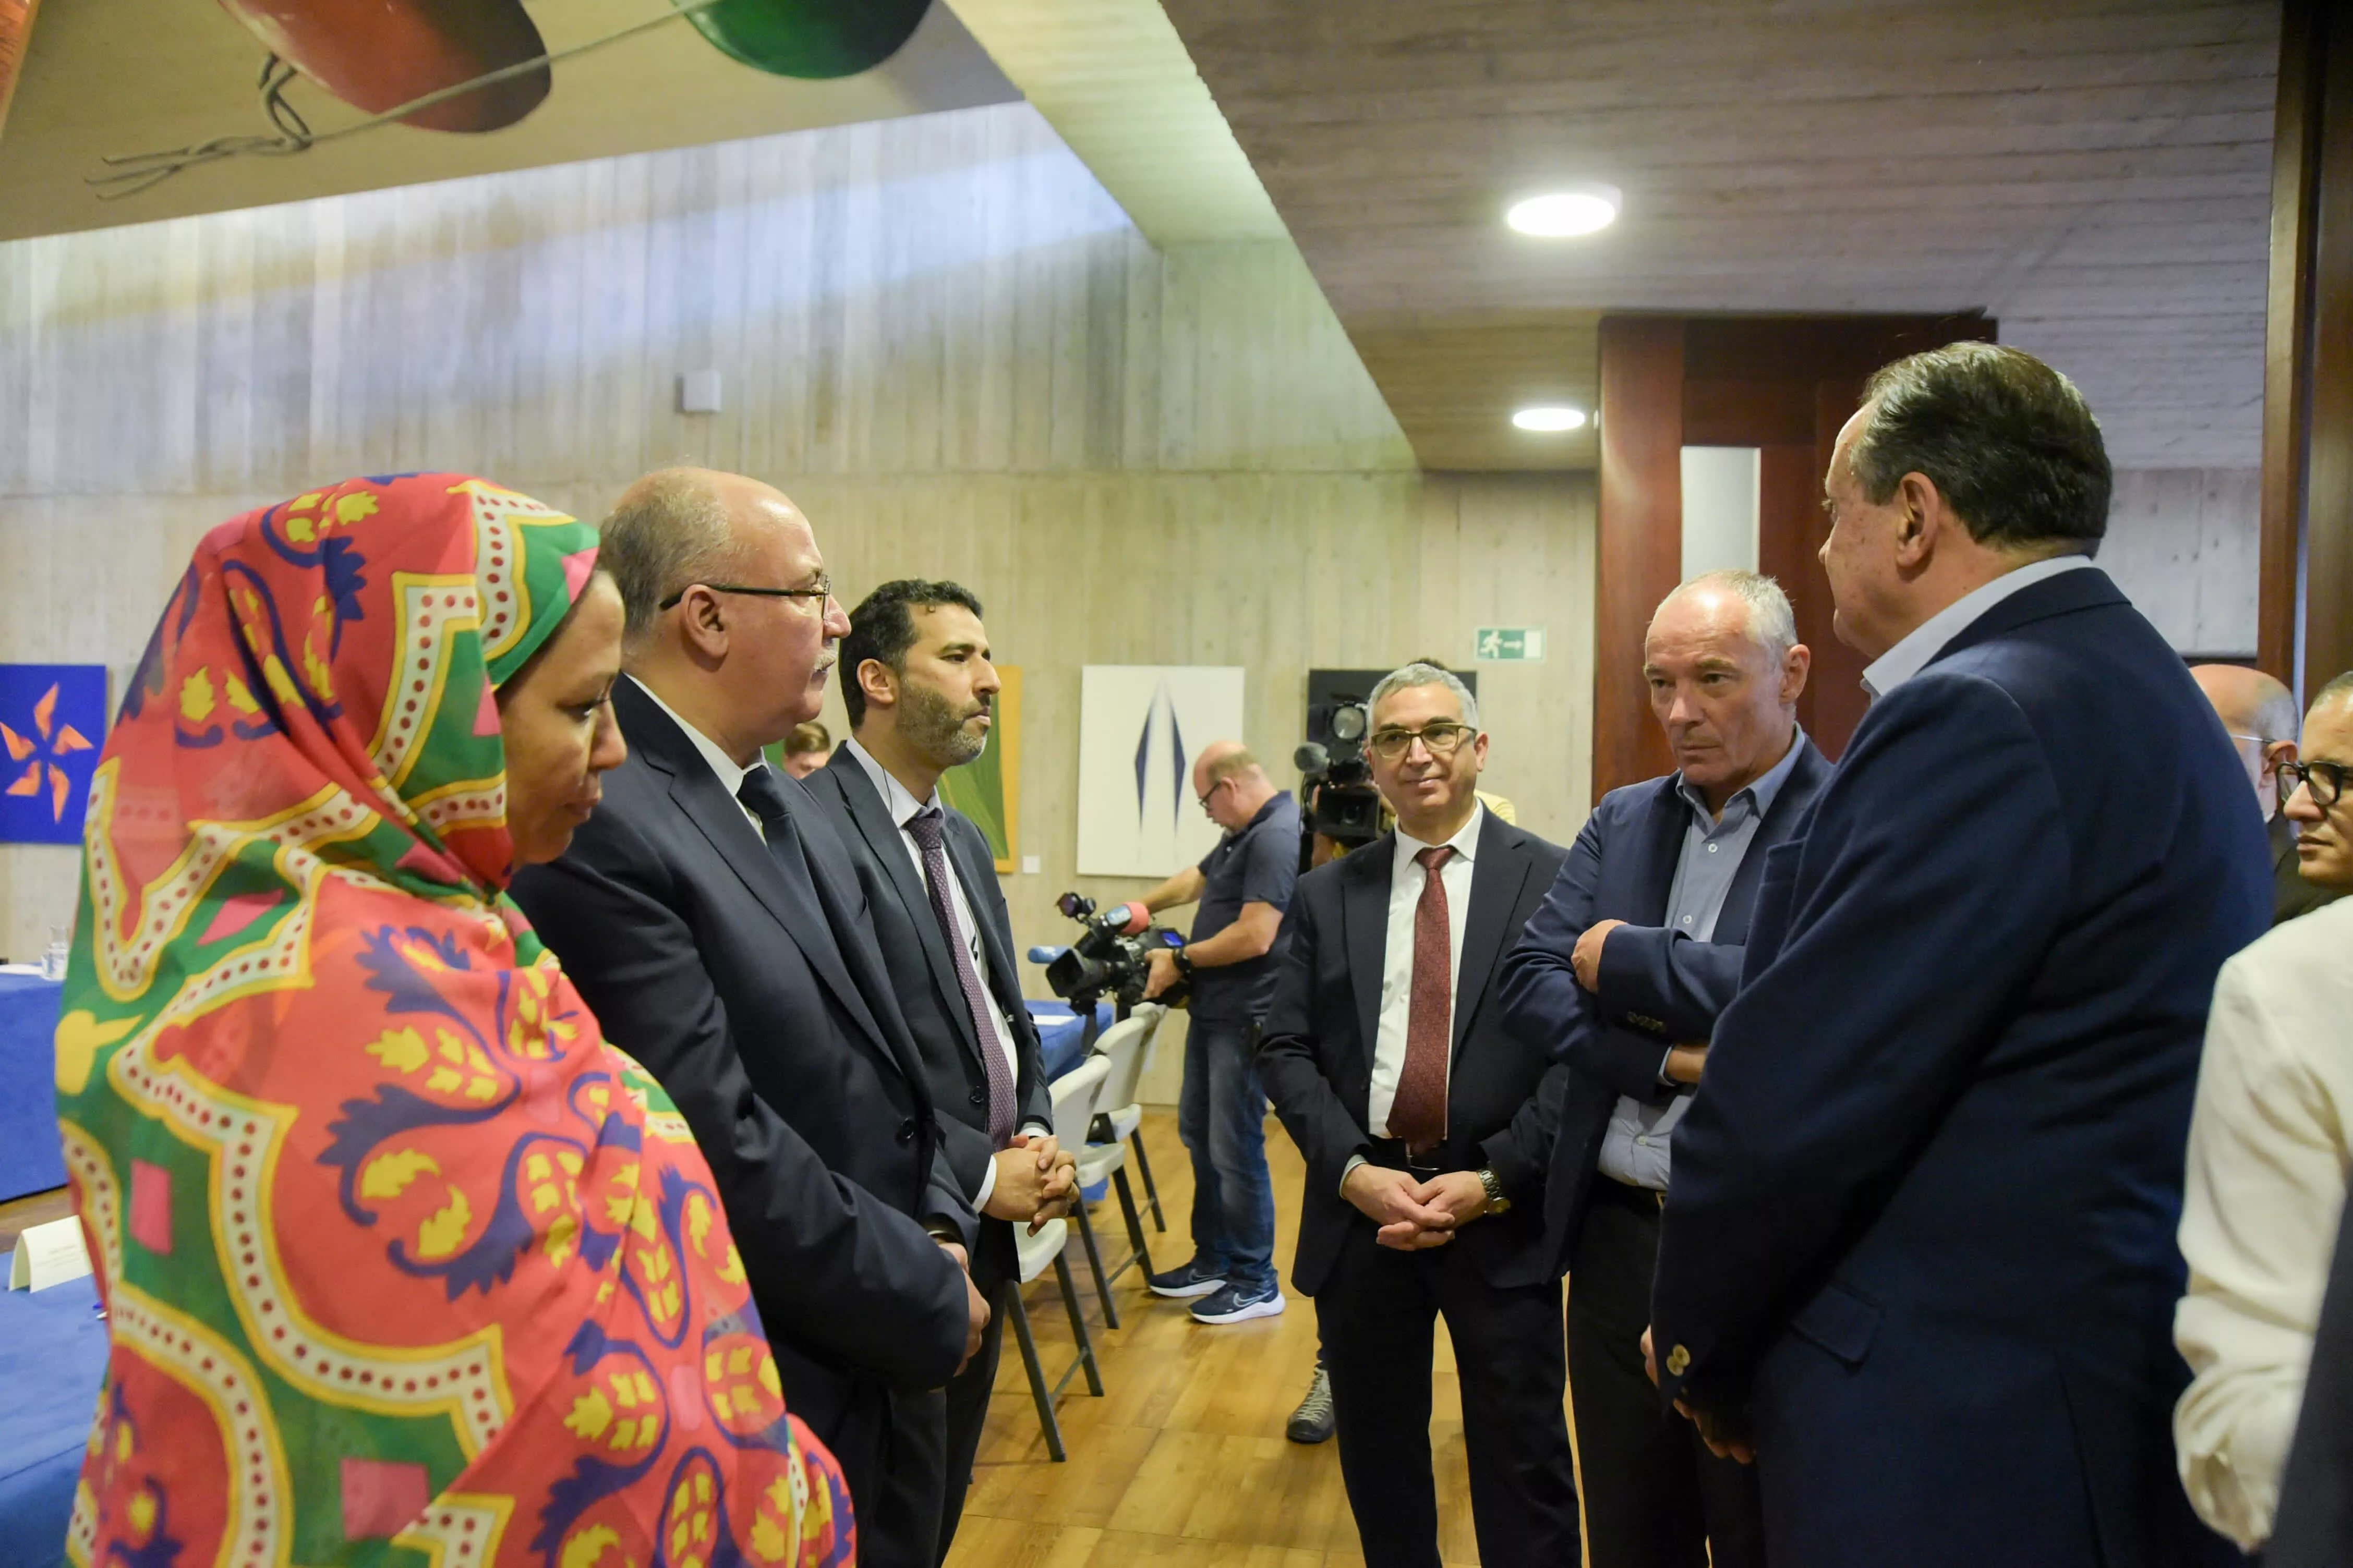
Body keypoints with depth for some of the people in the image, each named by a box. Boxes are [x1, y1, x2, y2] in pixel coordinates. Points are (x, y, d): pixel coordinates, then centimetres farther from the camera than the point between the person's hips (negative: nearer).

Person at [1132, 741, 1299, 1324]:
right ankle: (1213, 1260, 29)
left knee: (1236, 1149, -3)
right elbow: (1195, 880, 28)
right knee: (1199, 1134, 17)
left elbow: (1255, 937, -25)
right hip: (1213, 1011, 11)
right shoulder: (1246, 834, 13)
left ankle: (1256, 1284, 9)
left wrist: (1181, 961, -13)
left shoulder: (1276, 837, -19)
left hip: (1244, 1020, -11)